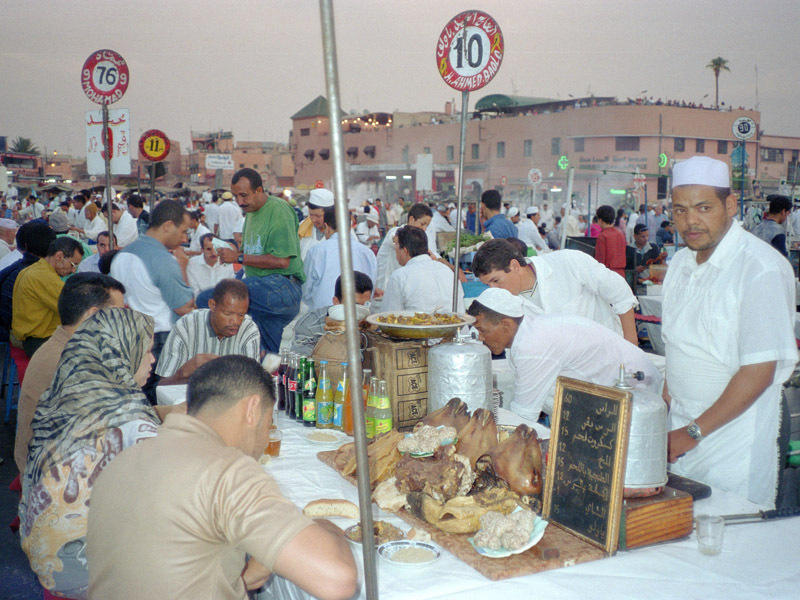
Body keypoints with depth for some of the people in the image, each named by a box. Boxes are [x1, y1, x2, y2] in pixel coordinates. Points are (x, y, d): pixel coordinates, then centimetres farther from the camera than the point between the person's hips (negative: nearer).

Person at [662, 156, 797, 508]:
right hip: (683, 429, 6)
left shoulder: (763, 270, -17)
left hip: (733, 435, -6)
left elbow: (759, 372, -19)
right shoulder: (682, 261, 7)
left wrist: (693, 432, -16)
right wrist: (665, 397, 4)